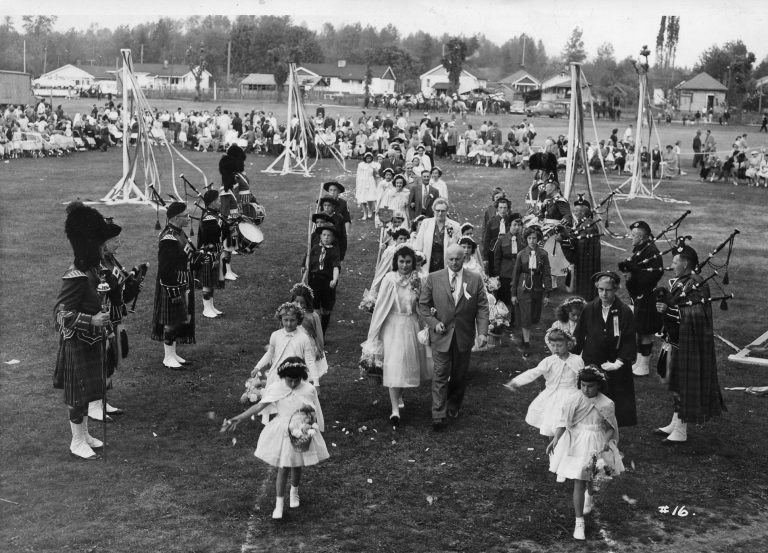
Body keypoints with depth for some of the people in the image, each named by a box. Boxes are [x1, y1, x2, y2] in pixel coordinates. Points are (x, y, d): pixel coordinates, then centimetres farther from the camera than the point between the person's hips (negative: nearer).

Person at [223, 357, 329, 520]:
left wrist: (309, 411, -25)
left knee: (297, 467, 14)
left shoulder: (309, 390, -12)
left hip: (302, 433, 1)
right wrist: (238, 419, -18)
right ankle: (279, 504, 13)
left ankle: (294, 492, 44)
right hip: (282, 432, -1)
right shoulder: (275, 388, -12)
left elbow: (314, 412, -2)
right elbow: (259, 406, -12)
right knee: (283, 468, 0)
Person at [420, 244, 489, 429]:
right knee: (441, 374, -4)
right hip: (441, 335, -2)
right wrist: (433, 322, -11)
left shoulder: (475, 280, -1)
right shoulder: (433, 279, -2)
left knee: (459, 374, 13)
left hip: (464, 335, 2)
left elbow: (482, 307, -1)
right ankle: (438, 414, -1)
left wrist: (483, 332, -12)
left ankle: (454, 407, 32)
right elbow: (423, 304, 3)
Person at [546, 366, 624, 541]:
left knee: (593, 477, 21)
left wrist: (607, 442, -18)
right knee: (579, 482, -3)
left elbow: (611, 428, -2)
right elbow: (564, 421, -5)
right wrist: (555, 439, -15)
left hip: (596, 445, 0)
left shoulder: (606, 404, -12)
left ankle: (589, 496, 58)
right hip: (576, 443, 0)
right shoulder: (574, 400, -9)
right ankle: (579, 522, 4)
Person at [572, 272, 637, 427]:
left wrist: (618, 363, -14)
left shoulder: (624, 312, -8)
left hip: (614, 366, -2)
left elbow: (629, 342, -7)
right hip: (591, 365, 2)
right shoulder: (589, 309, -1)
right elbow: (578, 337, 5)